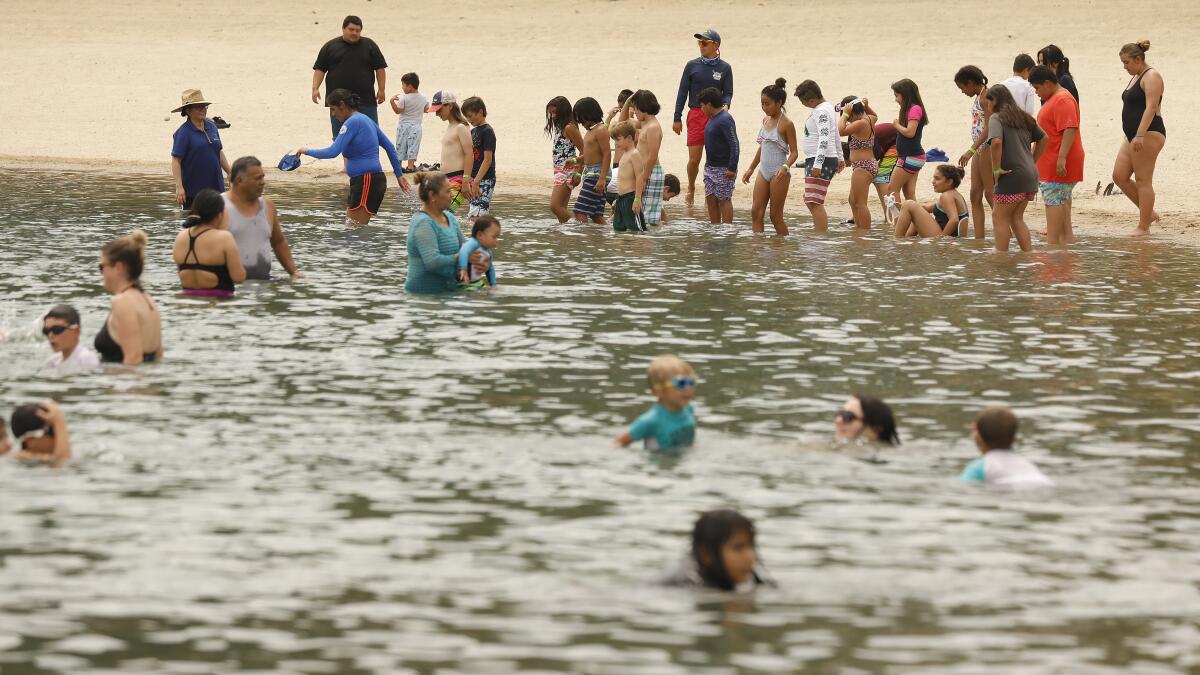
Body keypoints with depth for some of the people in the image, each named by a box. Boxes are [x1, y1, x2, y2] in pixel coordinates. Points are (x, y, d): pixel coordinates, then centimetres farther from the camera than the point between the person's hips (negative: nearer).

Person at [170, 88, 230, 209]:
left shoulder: (211, 126, 9)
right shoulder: (183, 132, -11)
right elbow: (176, 161, -13)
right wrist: (179, 187, -19)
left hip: (215, 186, 6)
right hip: (193, 189, -6)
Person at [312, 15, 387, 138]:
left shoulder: (369, 45, 7)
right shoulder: (330, 46, 7)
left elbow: (380, 68, 8)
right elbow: (320, 69, 6)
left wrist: (381, 90, 1)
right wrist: (315, 88, -6)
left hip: (366, 100, 0)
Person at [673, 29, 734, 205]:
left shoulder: (724, 68, 5)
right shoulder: (692, 65, 6)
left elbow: (728, 93, 7)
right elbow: (682, 92, 8)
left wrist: (725, 105, -16)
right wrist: (677, 118, 5)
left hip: (716, 116, 0)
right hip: (696, 115, 0)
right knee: (694, 159, -2)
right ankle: (691, 189, 21)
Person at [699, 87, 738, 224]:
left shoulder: (725, 120, -18)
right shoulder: (713, 119, 11)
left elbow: (735, 145, -22)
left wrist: (732, 168, -23)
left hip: (723, 169, -9)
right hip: (710, 167, 9)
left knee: (724, 200, -4)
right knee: (710, 199, 10)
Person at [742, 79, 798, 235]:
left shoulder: (786, 124, -11)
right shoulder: (766, 120, 11)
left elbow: (794, 151, -11)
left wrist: (785, 167, -28)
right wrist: (751, 168, 24)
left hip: (778, 174, -7)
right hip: (764, 171, 7)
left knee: (776, 216, -2)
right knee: (756, 212, -1)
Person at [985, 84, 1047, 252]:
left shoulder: (996, 118, -8)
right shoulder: (1023, 117, 16)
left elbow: (996, 142, -26)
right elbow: (1043, 138, 22)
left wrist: (996, 169, -17)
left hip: (1012, 174, -8)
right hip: (1030, 175, 8)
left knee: (1001, 217, 3)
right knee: (1016, 218, 15)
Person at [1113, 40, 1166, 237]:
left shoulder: (1151, 76, -11)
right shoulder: (1136, 77, 20)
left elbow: (1151, 107, -21)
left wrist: (1140, 135, -29)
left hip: (1149, 135, -10)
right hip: (1134, 136, 10)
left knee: (1143, 181, -7)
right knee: (1119, 176, 6)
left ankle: (1143, 228, -2)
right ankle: (1149, 213, 14)